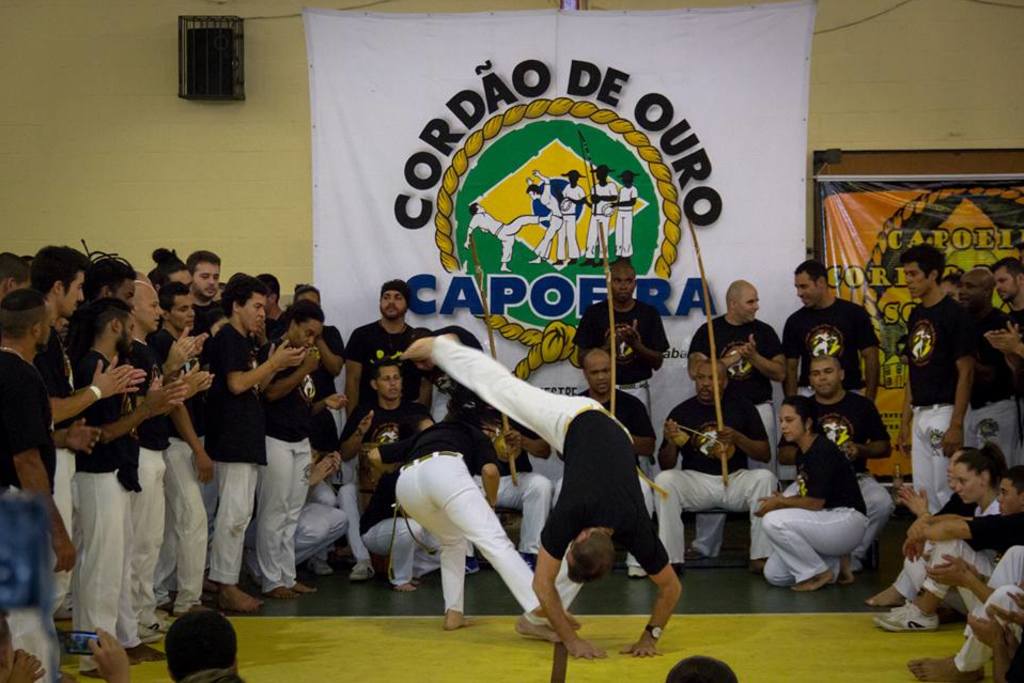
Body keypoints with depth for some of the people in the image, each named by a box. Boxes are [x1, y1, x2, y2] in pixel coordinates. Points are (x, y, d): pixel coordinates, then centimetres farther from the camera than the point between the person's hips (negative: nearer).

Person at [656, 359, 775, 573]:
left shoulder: (742, 407, 5)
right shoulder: (681, 412, 3)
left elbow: (765, 454, 2)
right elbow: (666, 465, 5)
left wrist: (737, 438, -14)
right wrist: (671, 443, -17)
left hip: (735, 479, 0)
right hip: (695, 481, 0)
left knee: (765, 478, -29)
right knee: (664, 480, -28)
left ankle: (761, 558, -22)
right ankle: (671, 560, -23)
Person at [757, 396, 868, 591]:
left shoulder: (823, 451, -19)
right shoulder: (803, 454, 10)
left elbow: (816, 502, -21)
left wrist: (781, 503, -9)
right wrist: (783, 500, -6)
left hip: (847, 521, -10)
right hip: (825, 523, 10)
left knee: (775, 521, -28)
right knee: (773, 574, 2)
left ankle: (818, 573, -11)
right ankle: (833, 567, 12)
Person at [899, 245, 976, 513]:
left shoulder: (955, 315, -11)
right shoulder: (916, 315, 12)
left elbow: (966, 373, -13)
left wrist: (956, 425, -18)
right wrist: (905, 420, 14)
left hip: (943, 412, -8)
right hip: (919, 414, 8)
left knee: (945, 491, -6)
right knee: (923, 493, 10)